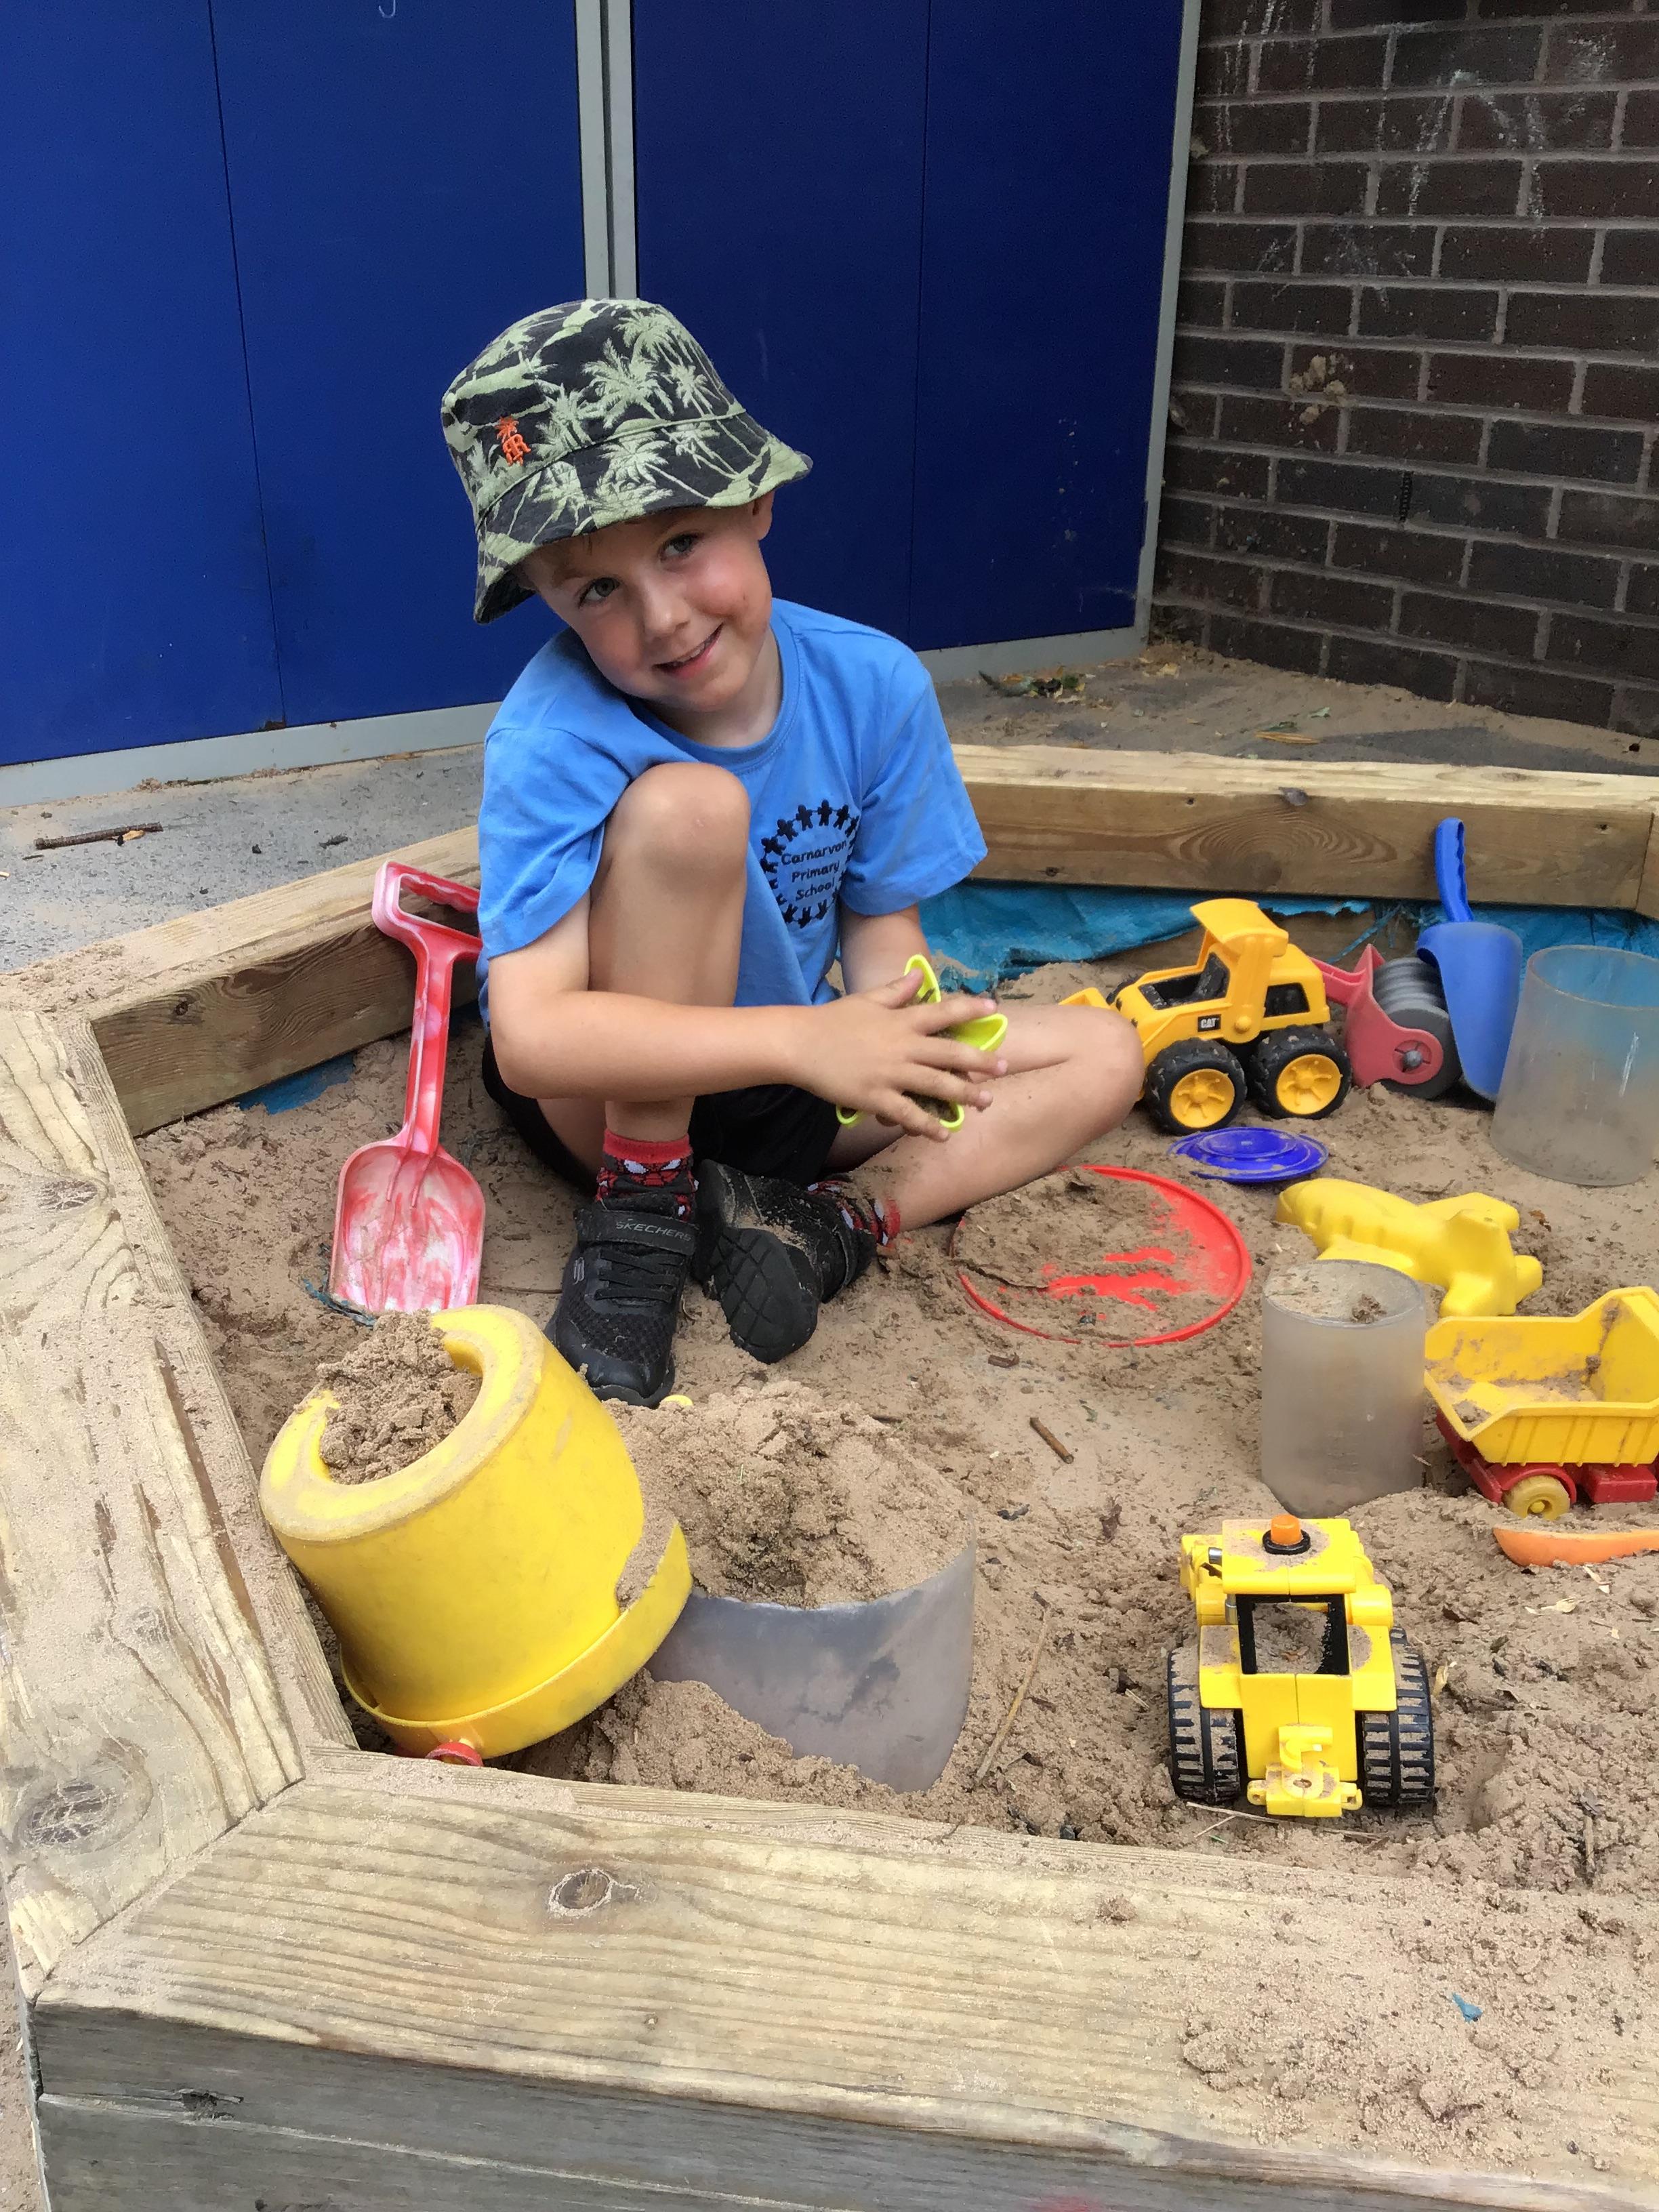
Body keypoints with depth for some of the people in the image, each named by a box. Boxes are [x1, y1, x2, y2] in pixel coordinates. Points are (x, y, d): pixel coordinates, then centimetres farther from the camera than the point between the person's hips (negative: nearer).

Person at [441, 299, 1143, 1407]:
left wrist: (905, 1034, -27)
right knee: (689, 804, -32)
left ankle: (833, 1218, -22)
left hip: (784, 1081, 5)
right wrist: (804, 1042, -40)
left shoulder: (873, 684, -13)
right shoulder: (555, 736, -26)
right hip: (607, 1094, -5)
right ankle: (640, 1217, -19)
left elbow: (882, 926, -4)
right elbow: (530, 1038, -34)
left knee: (1105, 1055, -6)